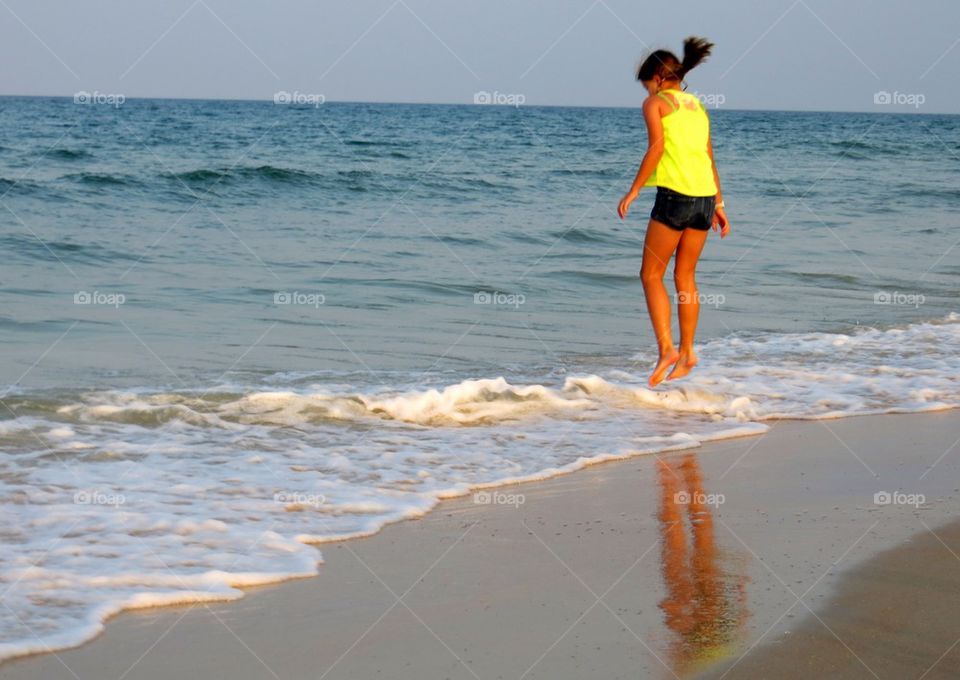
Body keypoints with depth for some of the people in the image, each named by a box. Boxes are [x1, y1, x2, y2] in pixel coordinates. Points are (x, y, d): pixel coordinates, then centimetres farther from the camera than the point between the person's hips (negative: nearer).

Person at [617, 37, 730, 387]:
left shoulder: (656, 103, 1)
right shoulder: (697, 106, 20)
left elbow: (656, 146, -12)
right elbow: (709, 158, 19)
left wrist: (633, 190, -10)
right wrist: (718, 204, 20)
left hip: (675, 195, -6)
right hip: (705, 196, 6)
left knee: (651, 275, 2)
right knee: (685, 276, 14)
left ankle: (666, 348, -11)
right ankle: (687, 352, 14)